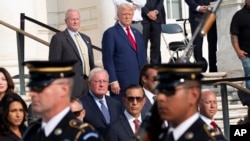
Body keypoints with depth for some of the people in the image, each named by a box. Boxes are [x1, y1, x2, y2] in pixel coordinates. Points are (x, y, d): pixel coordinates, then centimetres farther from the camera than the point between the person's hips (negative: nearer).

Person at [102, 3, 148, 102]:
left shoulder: (137, 34, 19)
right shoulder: (110, 33, -3)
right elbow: (108, 59, -9)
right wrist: (113, 81, -16)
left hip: (139, 81, 6)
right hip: (121, 83, -6)